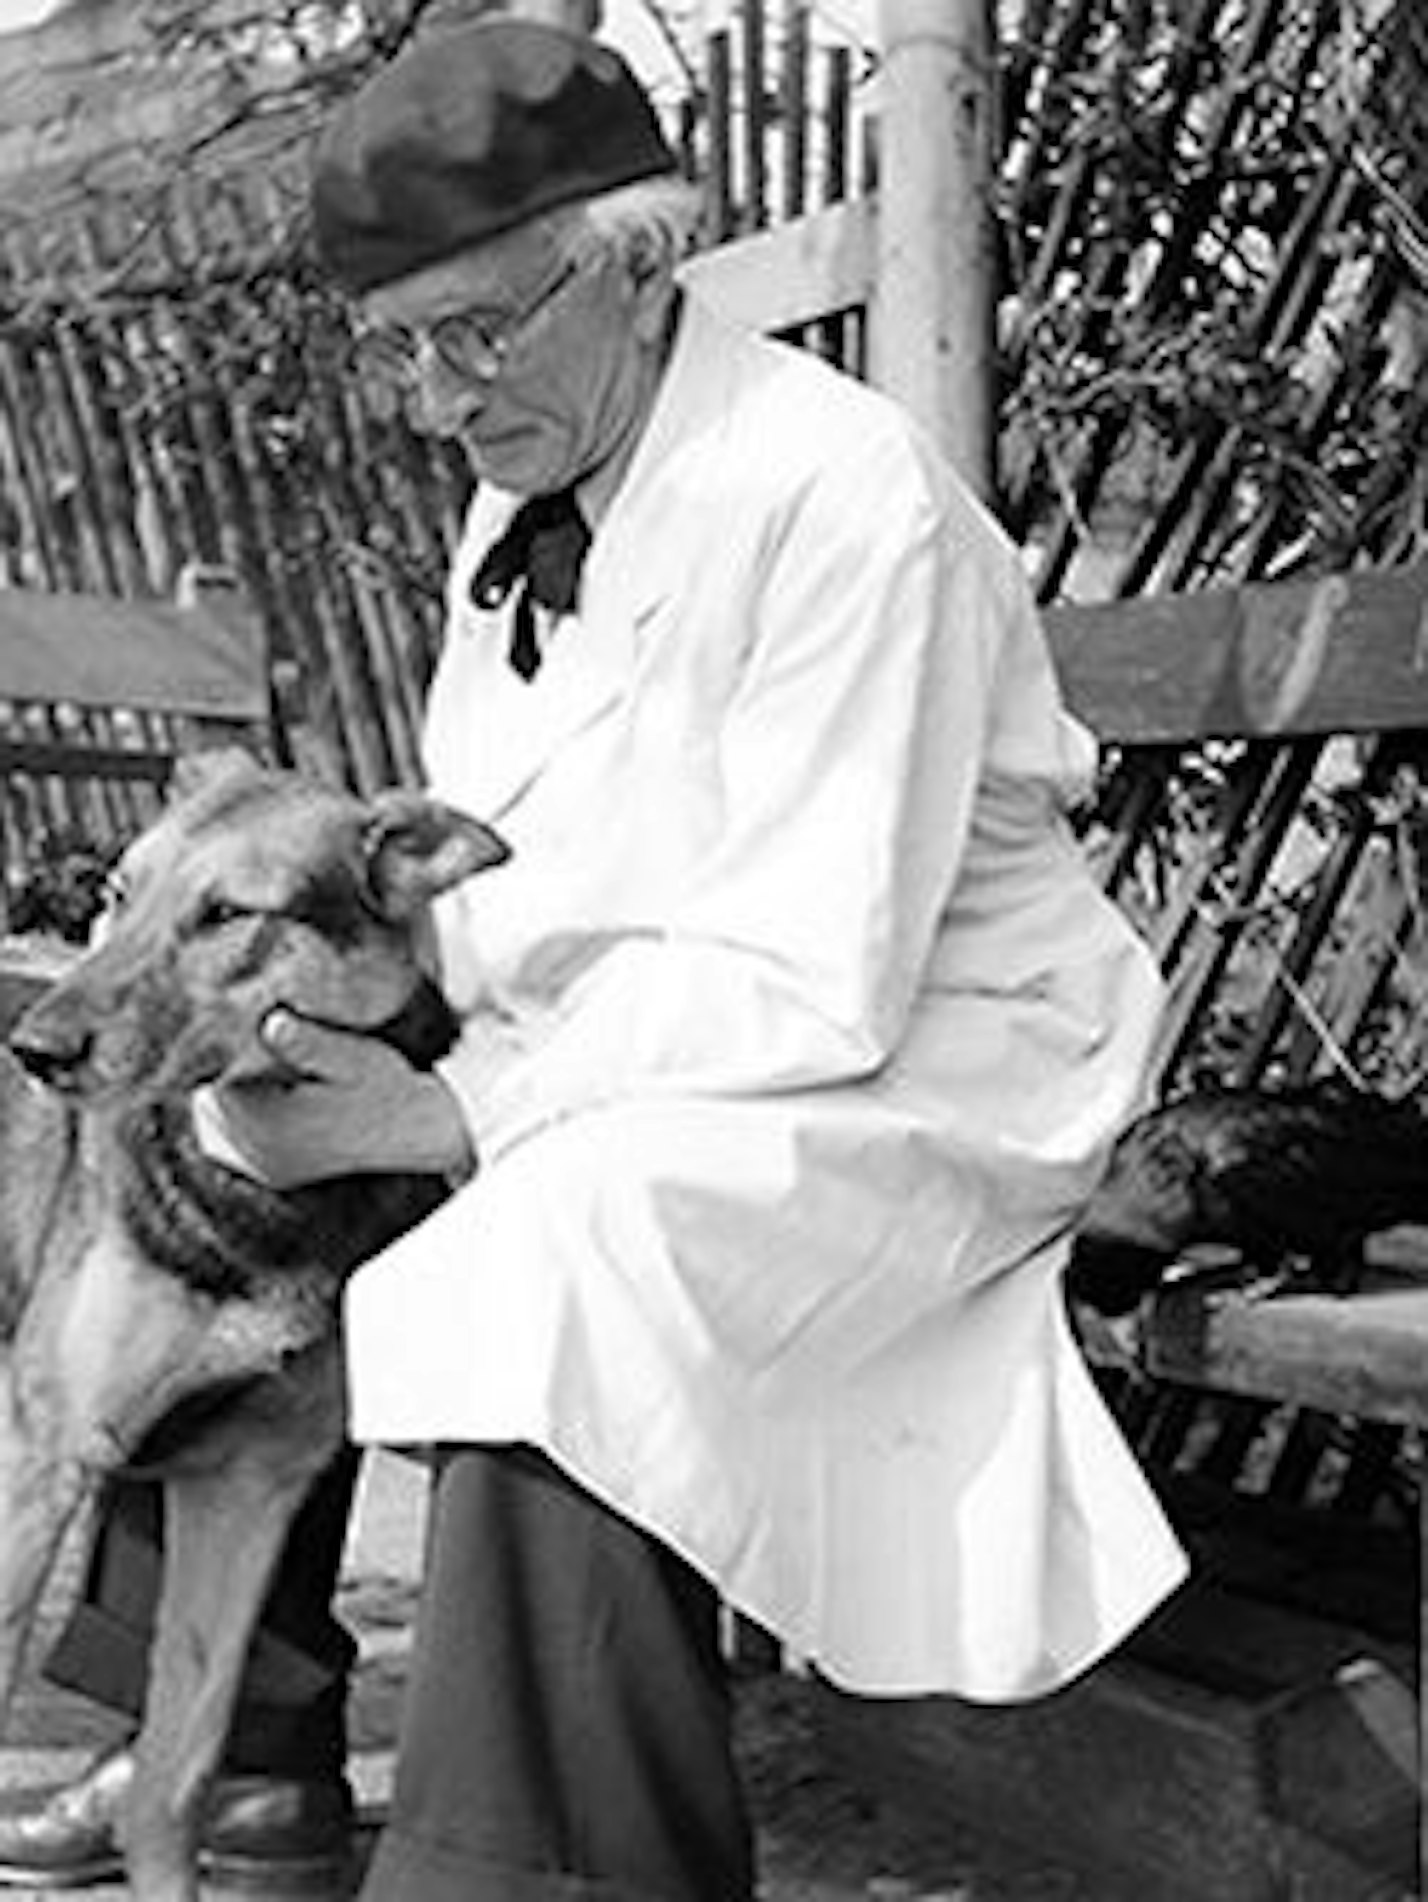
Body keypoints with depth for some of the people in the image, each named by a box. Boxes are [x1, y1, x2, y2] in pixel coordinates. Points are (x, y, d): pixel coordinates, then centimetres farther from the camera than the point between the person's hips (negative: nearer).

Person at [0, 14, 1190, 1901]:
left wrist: (459, 1116, -27)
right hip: (615, 1064, 9)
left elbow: (815, 989, -26)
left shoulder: (839, 500, -21)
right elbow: (501, 879, 12)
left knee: (552, 1273, -35)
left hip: (916, 1064, -8)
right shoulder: (522, 500, 7)